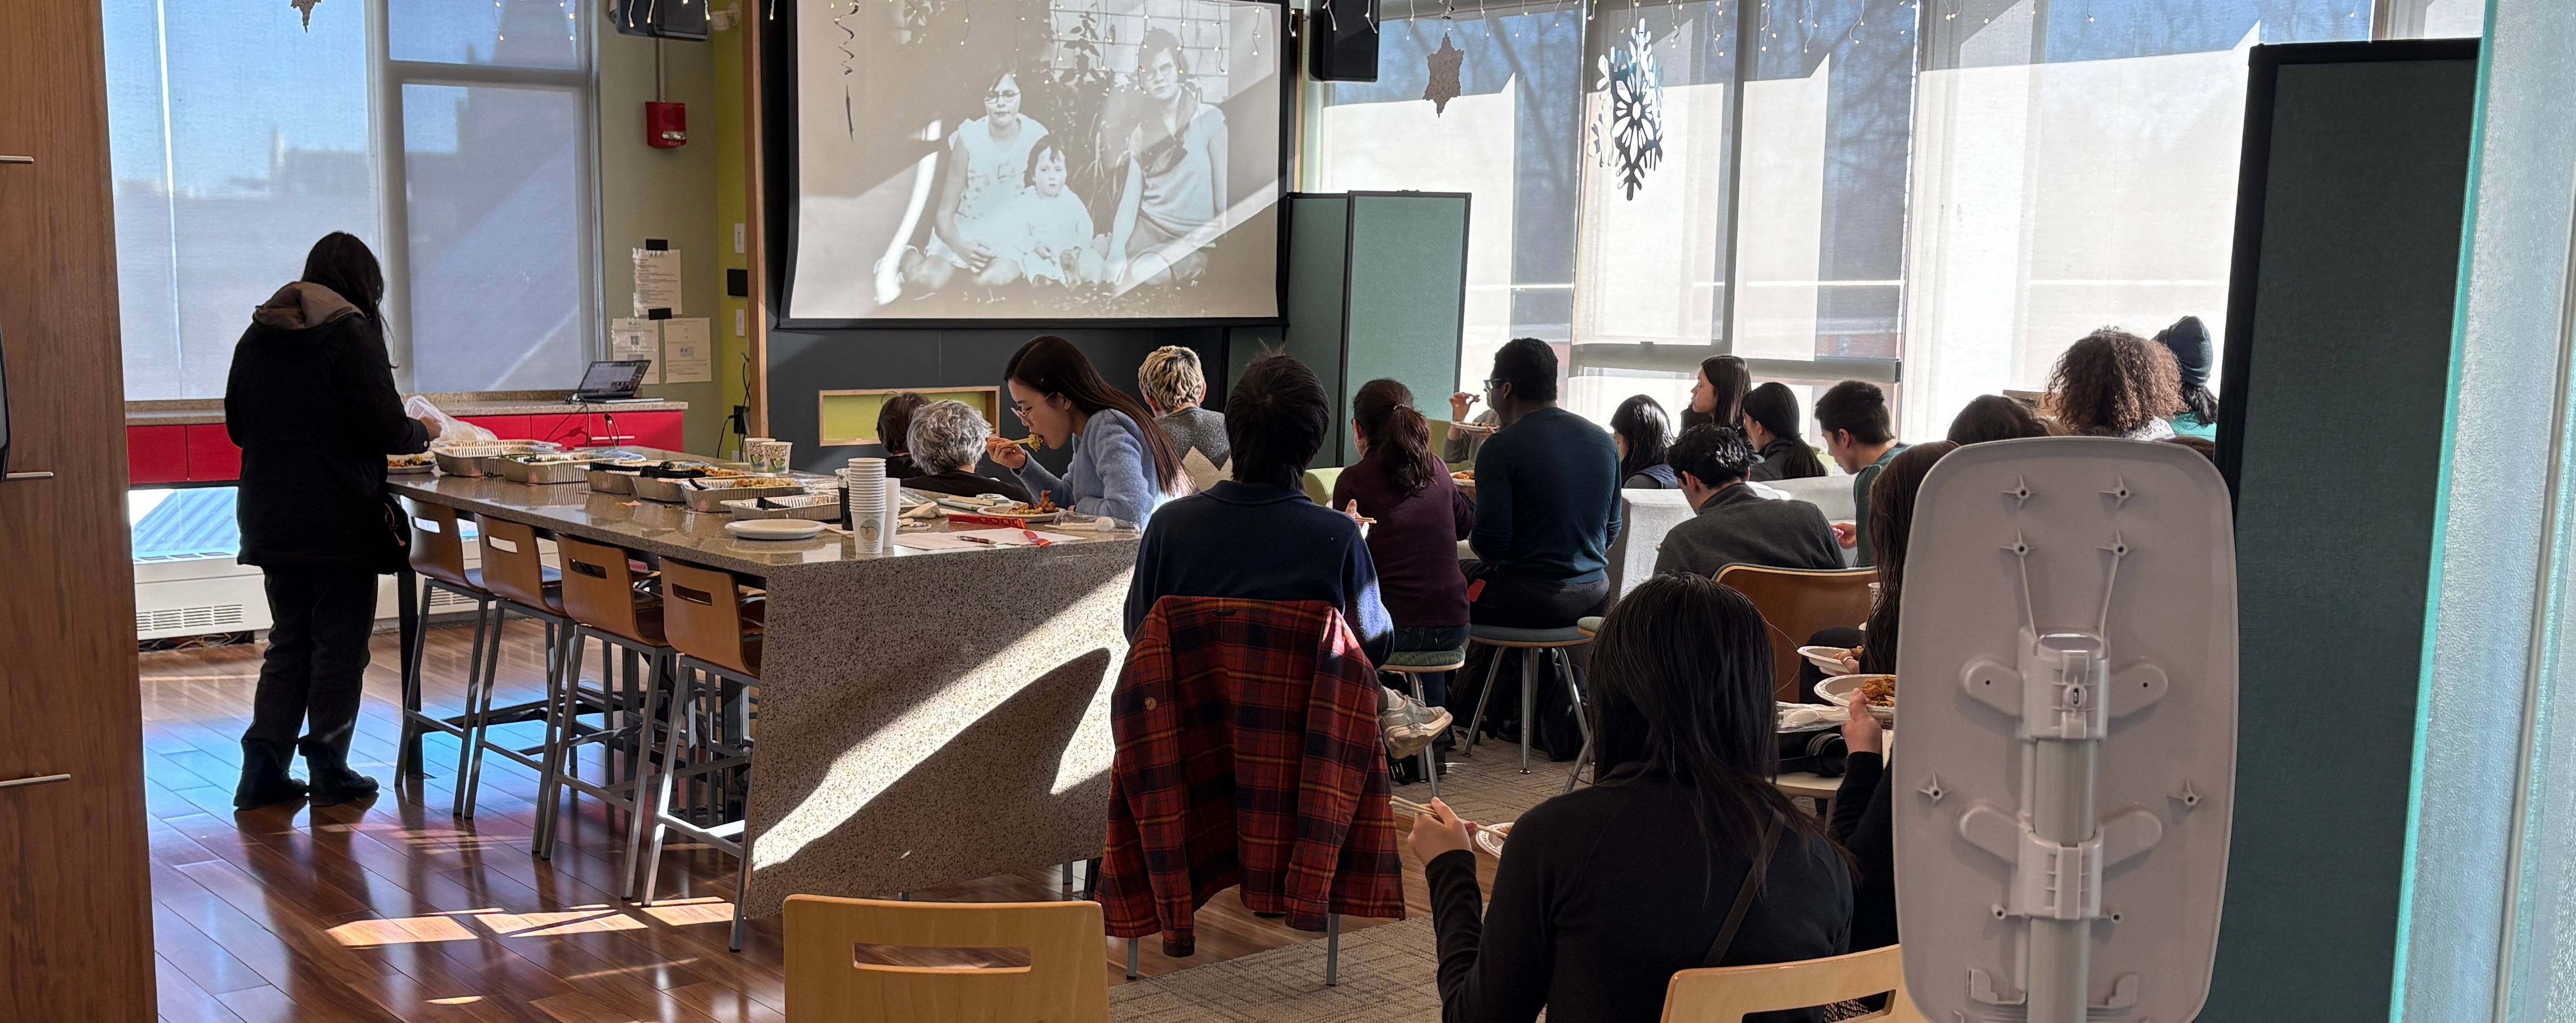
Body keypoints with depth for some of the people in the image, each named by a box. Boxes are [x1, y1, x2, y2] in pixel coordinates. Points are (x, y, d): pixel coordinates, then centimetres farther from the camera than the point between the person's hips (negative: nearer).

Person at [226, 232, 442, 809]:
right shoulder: (352, 333, -12)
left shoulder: (258, 336, 7)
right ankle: (328, 771, 10)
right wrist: (423, 433, 4)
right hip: (341, 519, -6)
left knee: (288, 641, 15)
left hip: (272, 519, 6)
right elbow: (384, 430, -16)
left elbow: (238, 426, 14)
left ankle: (263, 769, 11)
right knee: (340, 643, 5)